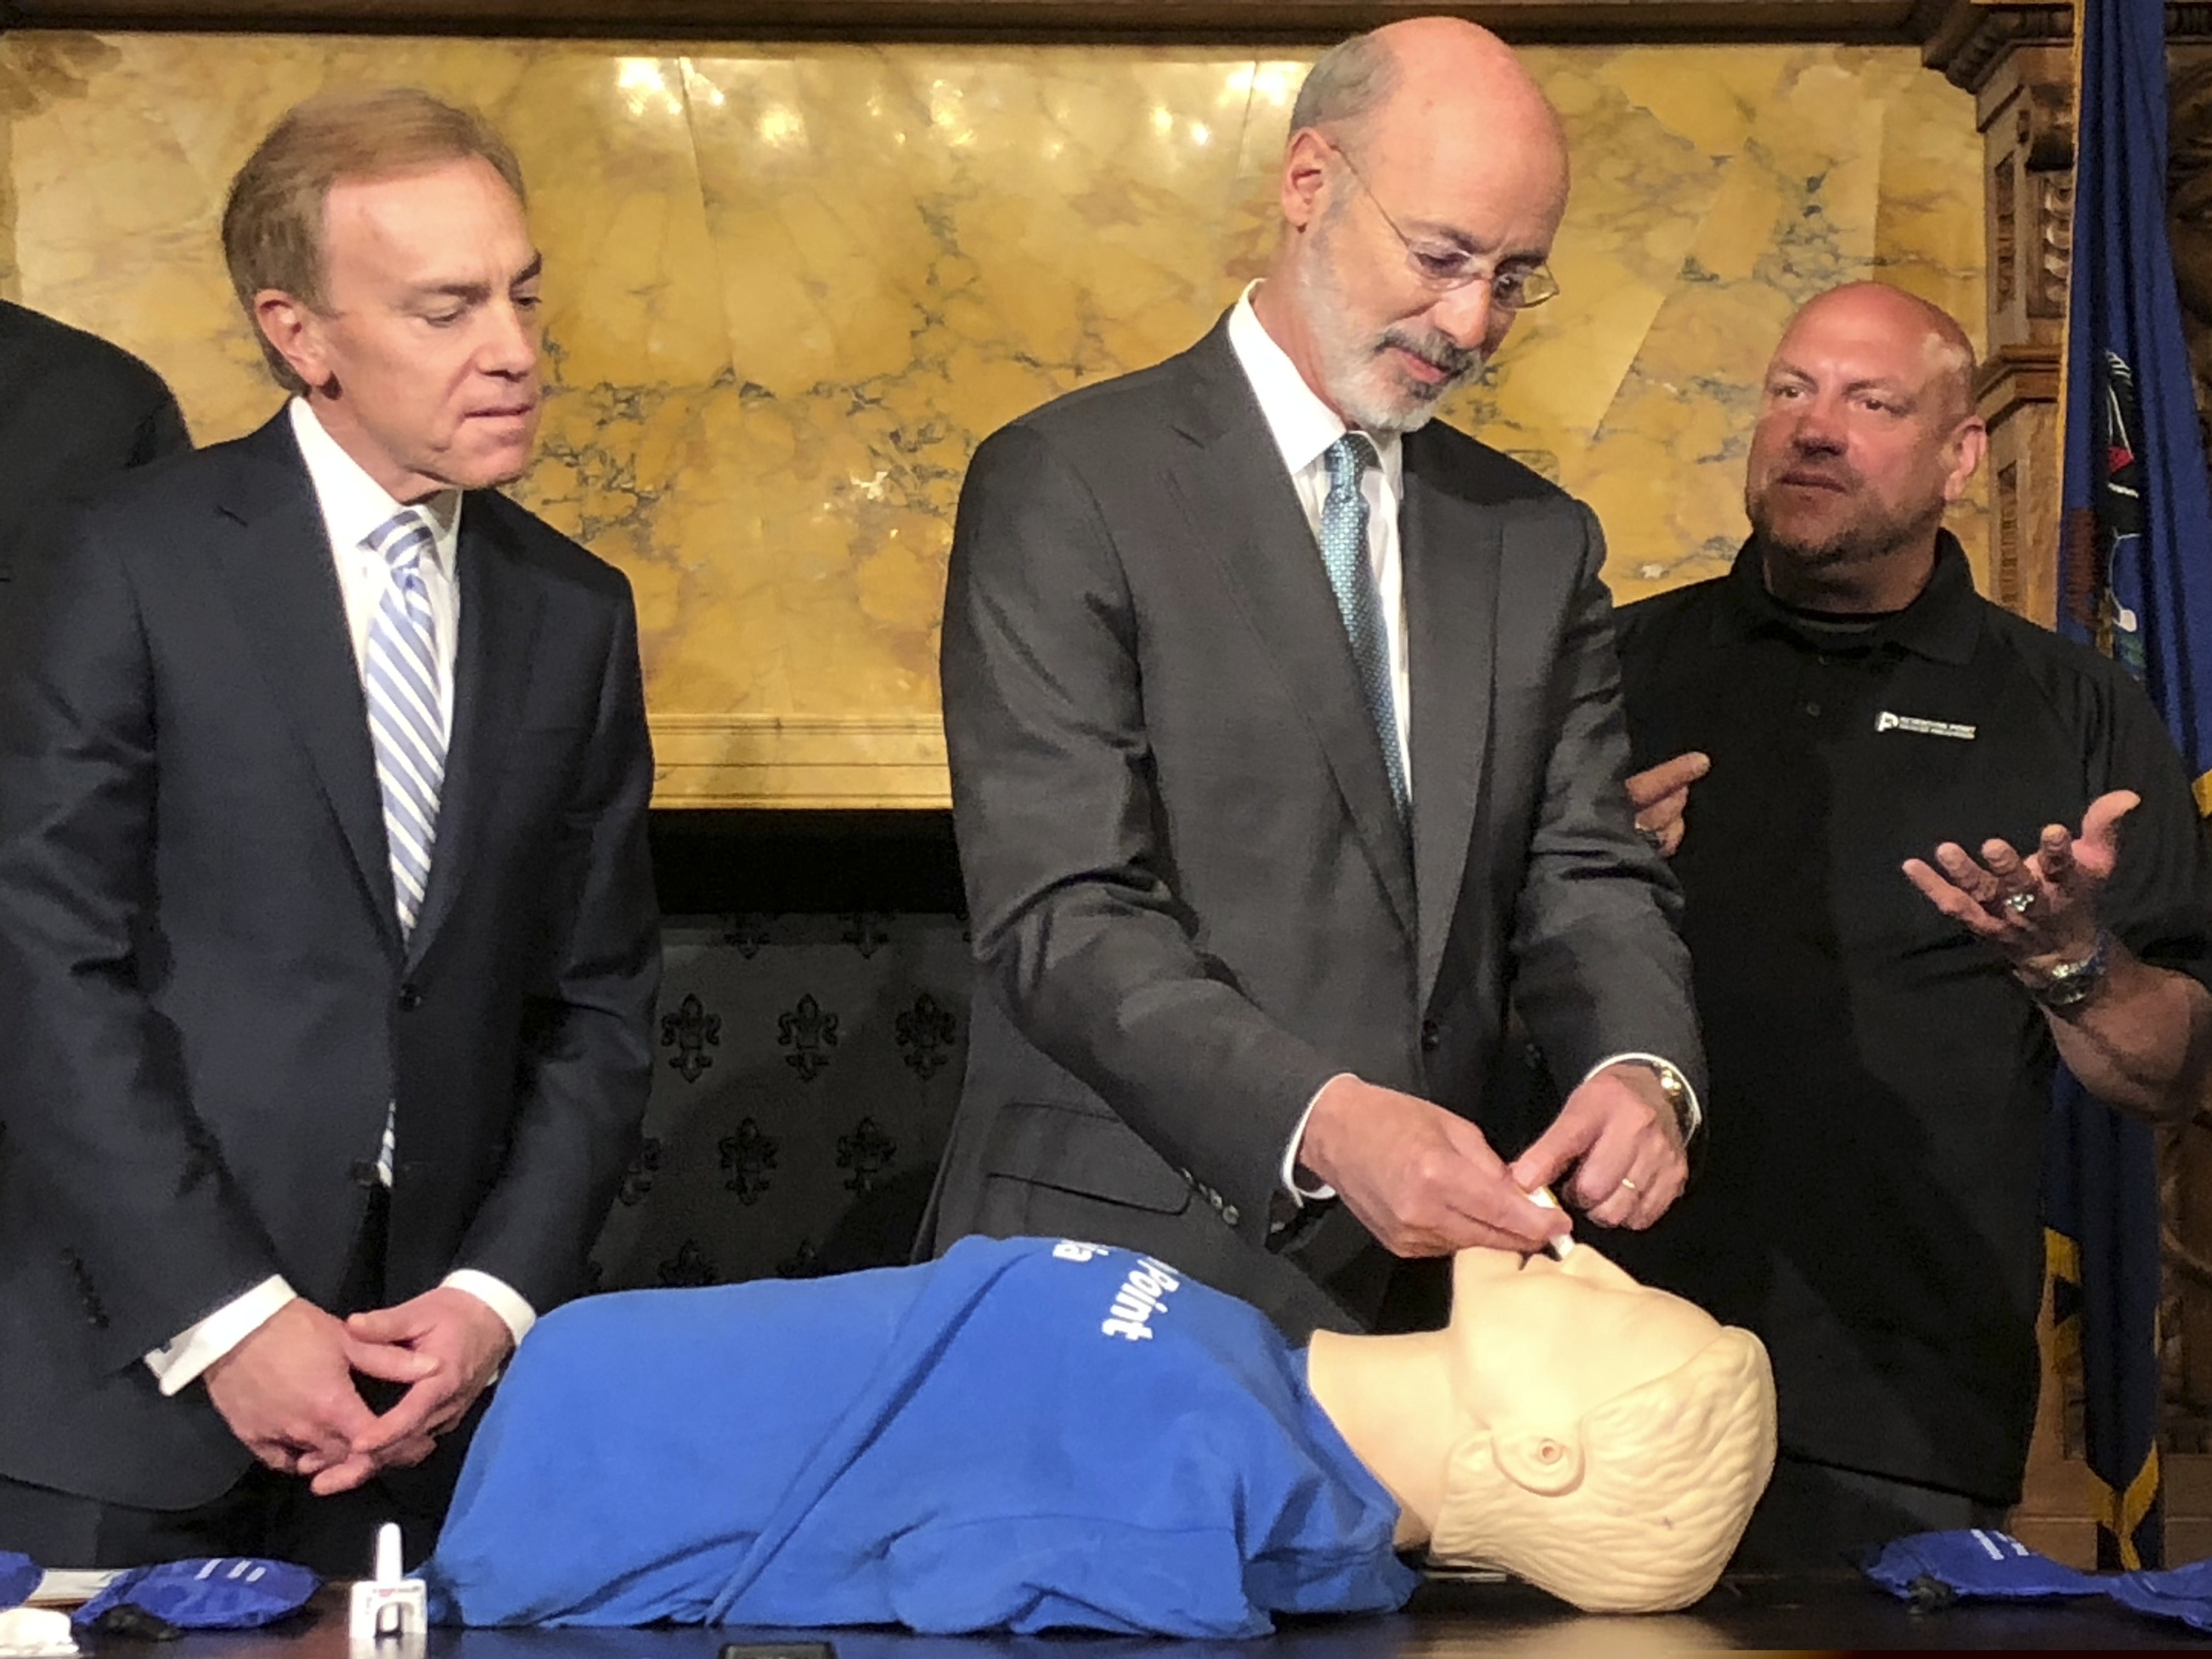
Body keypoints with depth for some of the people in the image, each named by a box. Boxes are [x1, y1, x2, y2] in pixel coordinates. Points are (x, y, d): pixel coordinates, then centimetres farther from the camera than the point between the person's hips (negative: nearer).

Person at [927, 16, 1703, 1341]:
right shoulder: (1066, 486, -7)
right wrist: (1322, 1124, -30)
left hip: (1417, 1279, 5)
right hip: (1117, 1279, -5)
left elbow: (1586, 876, 6)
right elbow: (1063, 918, -15)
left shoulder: (1541, 541, 10)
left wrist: (1644, 1068, -17)